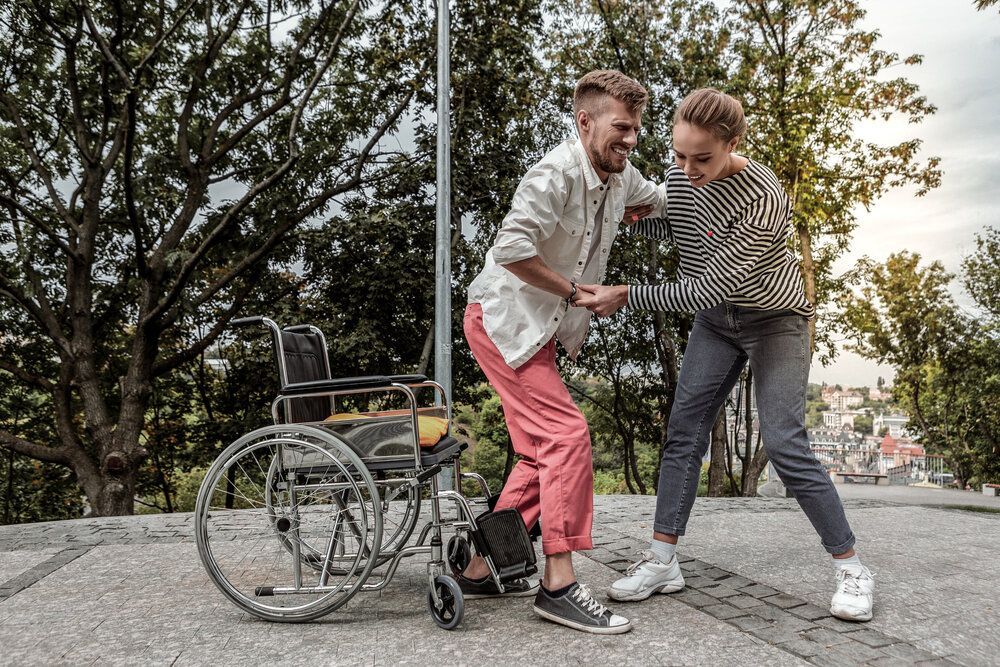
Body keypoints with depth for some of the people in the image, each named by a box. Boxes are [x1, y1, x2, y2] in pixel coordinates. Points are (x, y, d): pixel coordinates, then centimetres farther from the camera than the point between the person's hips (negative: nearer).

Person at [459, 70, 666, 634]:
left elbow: (663, 200, 28)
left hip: (538, 330, 9)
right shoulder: (558, 174, -22)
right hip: (502, 320, -9)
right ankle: (559, 583, -7)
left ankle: (481, 568, 19)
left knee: (543, 451, 9)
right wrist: (576, 291, -21)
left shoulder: (622, 176, 7)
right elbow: (511, 249, -32)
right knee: (568, 435, -16)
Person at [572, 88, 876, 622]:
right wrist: (637, 216, -10)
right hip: (716, 319, 6)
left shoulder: (763, 199, -32)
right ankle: (662, 562, 5)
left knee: (783, 444, -12)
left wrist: (626, 296, -32)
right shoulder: (680, 174, -11)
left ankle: (851, 569, 7)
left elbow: (708, 288, -32)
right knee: (683, 431, -1)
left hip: (774, 320, -6)